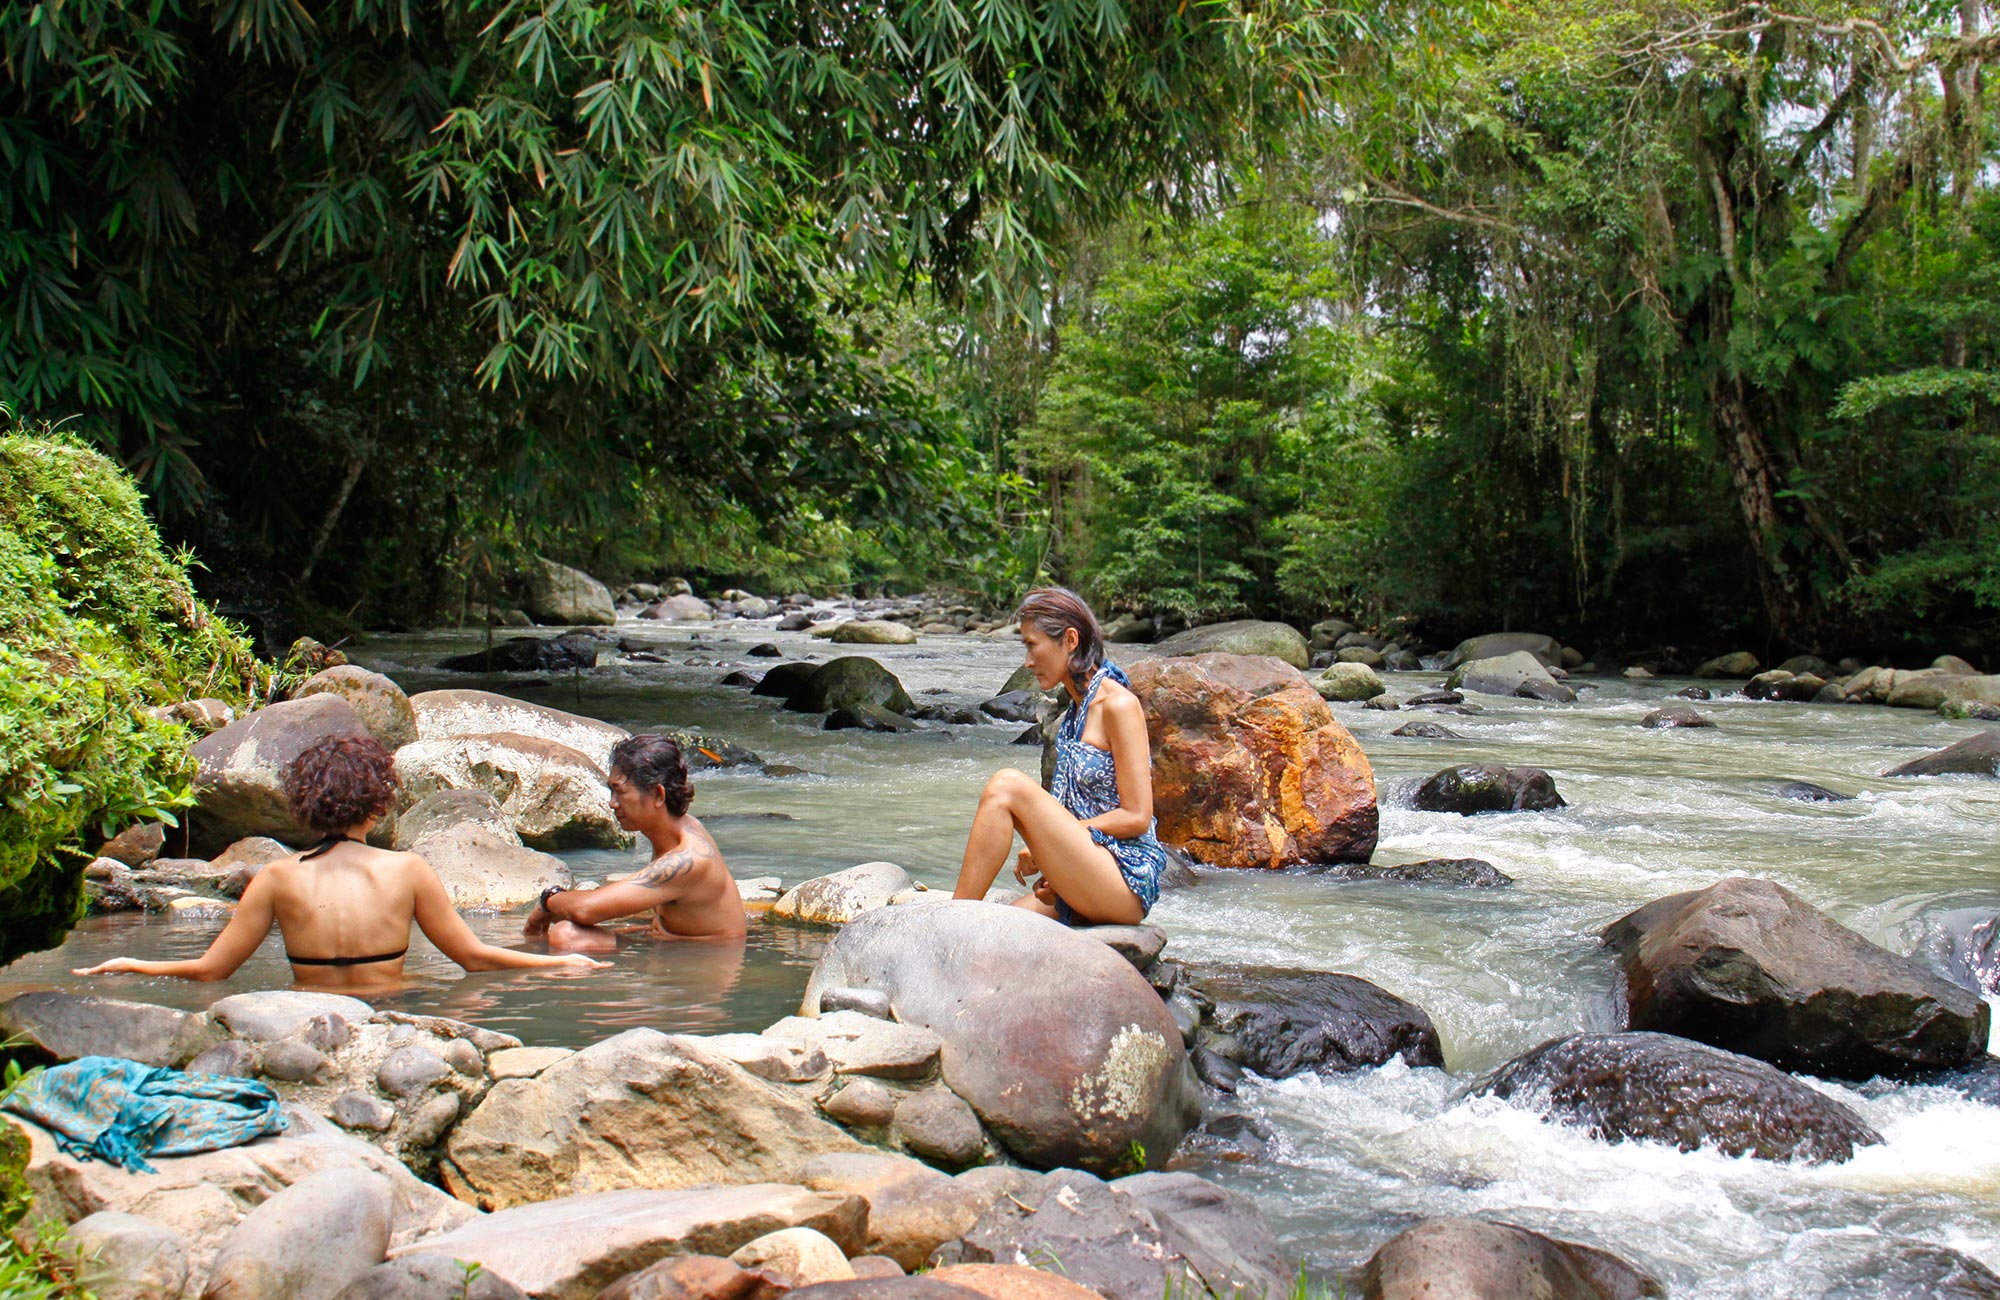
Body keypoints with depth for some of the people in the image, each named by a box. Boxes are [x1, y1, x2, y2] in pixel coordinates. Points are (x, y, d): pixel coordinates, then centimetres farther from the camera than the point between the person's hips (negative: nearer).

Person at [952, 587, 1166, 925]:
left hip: (1125, 882, -8)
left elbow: (1136, 817, -13)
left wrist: (1053, 833, -10)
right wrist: (1039, 851, 1)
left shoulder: (1118, 705, -8)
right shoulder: (1076, 712, 18)